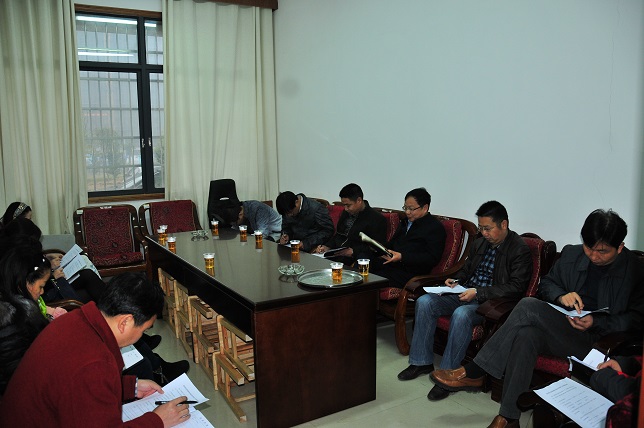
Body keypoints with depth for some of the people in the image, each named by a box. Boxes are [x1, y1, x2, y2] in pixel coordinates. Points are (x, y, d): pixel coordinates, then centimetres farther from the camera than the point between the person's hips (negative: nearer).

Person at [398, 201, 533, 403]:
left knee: (461, 314, -37)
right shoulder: (480, 243, 13)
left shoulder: (520, 249, -9)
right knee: (424, 302, -12)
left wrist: (478, 293, -23)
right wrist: (455, 280, 3)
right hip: (465, 294, 8)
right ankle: (421, 362, -3)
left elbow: (516, 287, -17)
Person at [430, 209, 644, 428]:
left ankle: (473, 373, -22)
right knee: (526, 336, -34)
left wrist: (595, 322, -17)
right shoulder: (571, 254, 9)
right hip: (558, 328, 5)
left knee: (529, 306, -28)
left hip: (596, 339, -4)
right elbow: (546, 283, 17)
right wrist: (561, 295, -6)